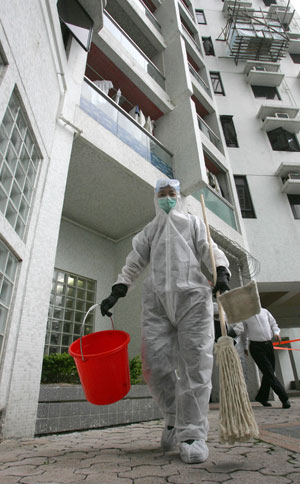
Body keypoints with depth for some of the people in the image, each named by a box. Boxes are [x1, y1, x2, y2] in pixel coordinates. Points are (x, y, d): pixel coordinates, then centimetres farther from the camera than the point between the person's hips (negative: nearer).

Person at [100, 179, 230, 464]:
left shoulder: (193, 222, 24)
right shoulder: (149, 231, 29)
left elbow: (209, 249, 9)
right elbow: (134, 262, 21)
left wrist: (221, 272, -13)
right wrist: (116, 292, 8)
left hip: (192, 296, -1)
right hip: (156, 298, 2)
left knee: (194, 362, -9)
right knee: (155, 362, -6)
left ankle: (192, 432, 2)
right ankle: (174, 417, 17)